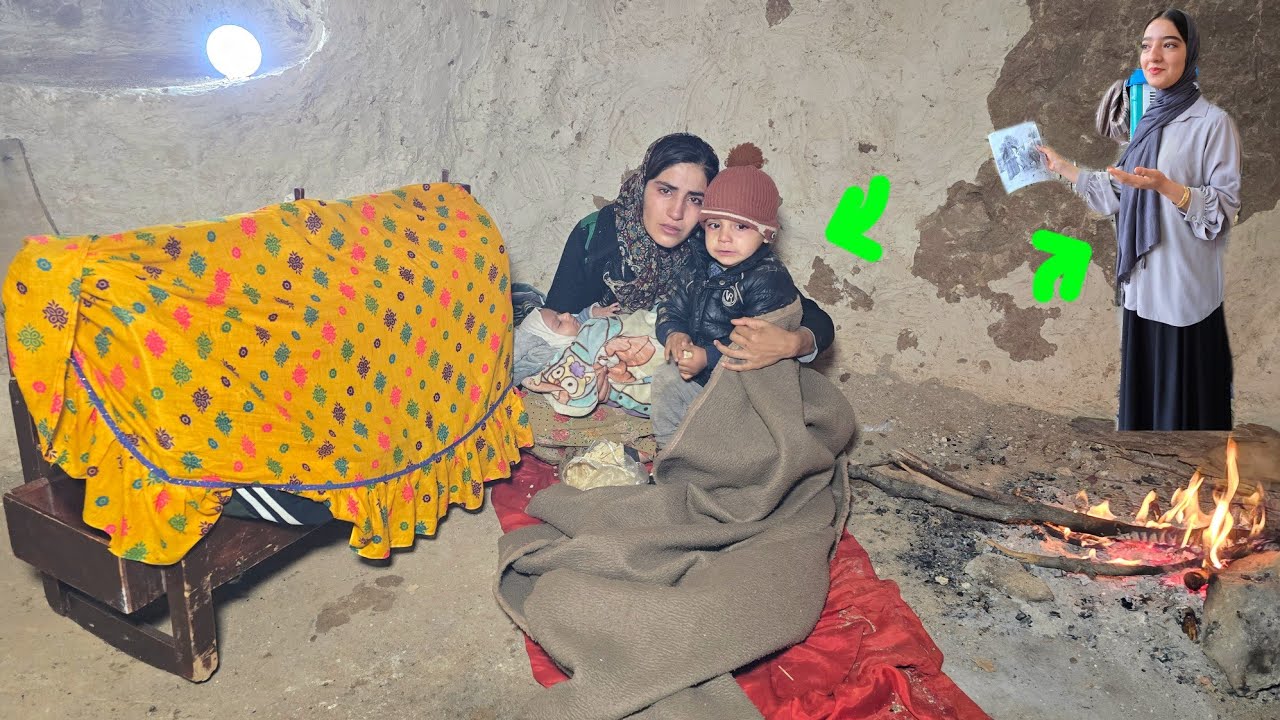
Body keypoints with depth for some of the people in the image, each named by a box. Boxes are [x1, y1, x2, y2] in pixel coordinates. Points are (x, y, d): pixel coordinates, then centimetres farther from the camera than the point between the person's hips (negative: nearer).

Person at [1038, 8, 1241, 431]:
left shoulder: (1213, 122, -9)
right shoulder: (1149, 122, 13)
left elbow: (1226, 210, -13)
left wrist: (1164, 186, -27)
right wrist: (1063, 168, 18)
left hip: (1185, 290, -7)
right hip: (1142, 285, 7)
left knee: (1181, 402, 2)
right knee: (1142, 394, 13)